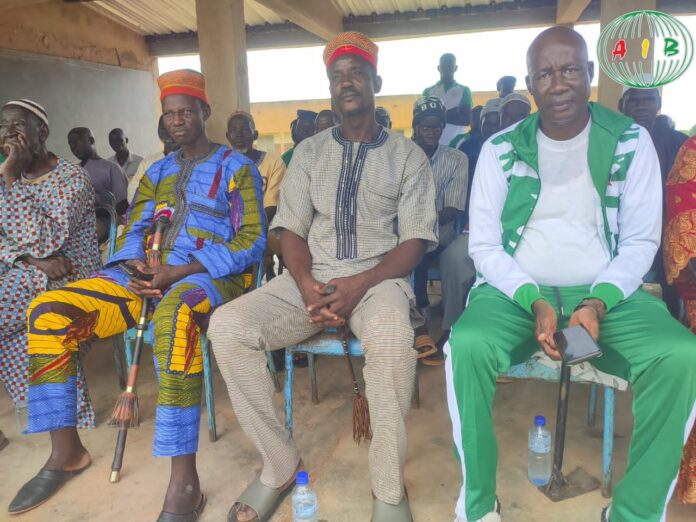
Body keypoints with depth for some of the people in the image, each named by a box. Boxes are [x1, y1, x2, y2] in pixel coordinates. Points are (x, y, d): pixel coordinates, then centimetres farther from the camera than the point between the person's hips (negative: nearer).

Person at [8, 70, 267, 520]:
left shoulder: (237, 167, 3)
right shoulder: (157, 172, 22)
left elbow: (250, 242, -7)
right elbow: (133, 230, 19)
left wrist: (180, 271, -18)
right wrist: (134, 265, -7)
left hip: (209, 277, -6)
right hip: (149, 277, 6)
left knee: (174, 313, -42)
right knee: (48, 311, -11)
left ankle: (184, 480, -37)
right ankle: (67, 451, -1)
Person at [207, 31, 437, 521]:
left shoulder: (408, 155, 6)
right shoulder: (309, 152, 13)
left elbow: (414, 242, -2)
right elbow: (291, 230, 7)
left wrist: (360, 285, -20)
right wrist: (307, 286, -15)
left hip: (379, 277, -3)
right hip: (311, 277, 3)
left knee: (392, 339, -38)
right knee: (227, 326, -21)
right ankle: (280, 464, -6)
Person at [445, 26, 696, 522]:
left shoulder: (632, 142, 3)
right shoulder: (500, 150, 1)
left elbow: (641, 241, 1)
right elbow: (484, 245, -1)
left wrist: (597, 303, -16)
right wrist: (535, 302, -17)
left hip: (607, 293, 2)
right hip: (518, 291, -1)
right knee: (467, 345, -31)